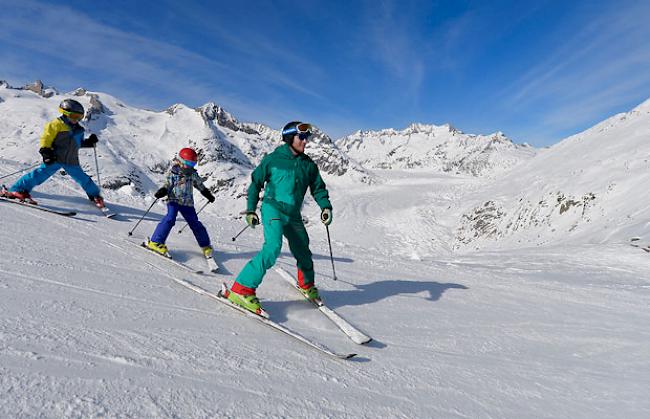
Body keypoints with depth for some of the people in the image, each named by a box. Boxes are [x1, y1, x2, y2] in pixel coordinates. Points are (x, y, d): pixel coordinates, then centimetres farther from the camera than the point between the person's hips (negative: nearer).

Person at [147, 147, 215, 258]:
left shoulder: (193, 174, 8)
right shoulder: (172, 172, -3)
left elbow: (200, 185, 22)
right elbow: (167, 185, 0)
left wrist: (208, 195, 26)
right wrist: (162, 191, -21)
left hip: (187, 202, 3)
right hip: (174, 200, -3)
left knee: (195, 223, 4)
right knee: (170, 219, -23)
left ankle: (205, 246, 16)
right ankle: (155, 242, -14)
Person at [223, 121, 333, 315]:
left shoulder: (308, 165, 7)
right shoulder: (273, 159, -4)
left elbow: (318, 188, 12)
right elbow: (256, 182, 3)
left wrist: (325, 207, -5)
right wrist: (251, 209, -1)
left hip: (293, 215, 5)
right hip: (273, 208, -5)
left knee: (303, 251, 14)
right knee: (273, 248, -25)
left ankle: (306, 284, 43)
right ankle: (241, 290, -21)